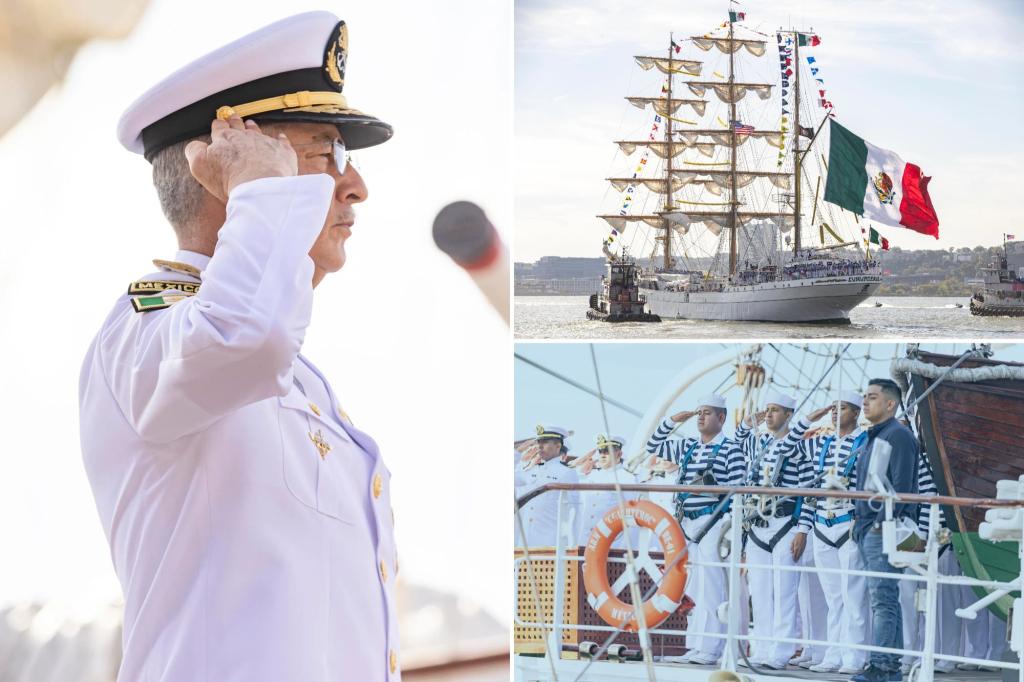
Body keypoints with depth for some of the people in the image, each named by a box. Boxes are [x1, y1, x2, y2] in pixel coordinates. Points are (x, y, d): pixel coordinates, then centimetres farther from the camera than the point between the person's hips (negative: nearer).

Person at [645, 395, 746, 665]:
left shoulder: (730, 449, -2)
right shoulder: (687, 446, 16)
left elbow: (739, 489, -6)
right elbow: (653, 447, 24)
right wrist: (672, 421, 13)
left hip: (713, 523, -7)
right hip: (687, 524, 7)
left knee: (710, 586, -9)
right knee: (692, 588, 8)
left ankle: (710, 649, -9)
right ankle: (695, 647, 11)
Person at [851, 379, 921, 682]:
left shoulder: (898, 435, -8)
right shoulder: (873, 438, 21)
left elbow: (901, 485, -16)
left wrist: (883, 521, -20)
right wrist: (858, 518, 17)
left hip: (885, 529, -10)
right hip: (867, 530, 10)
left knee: (883, 598, -12)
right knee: (885, 598, 10)